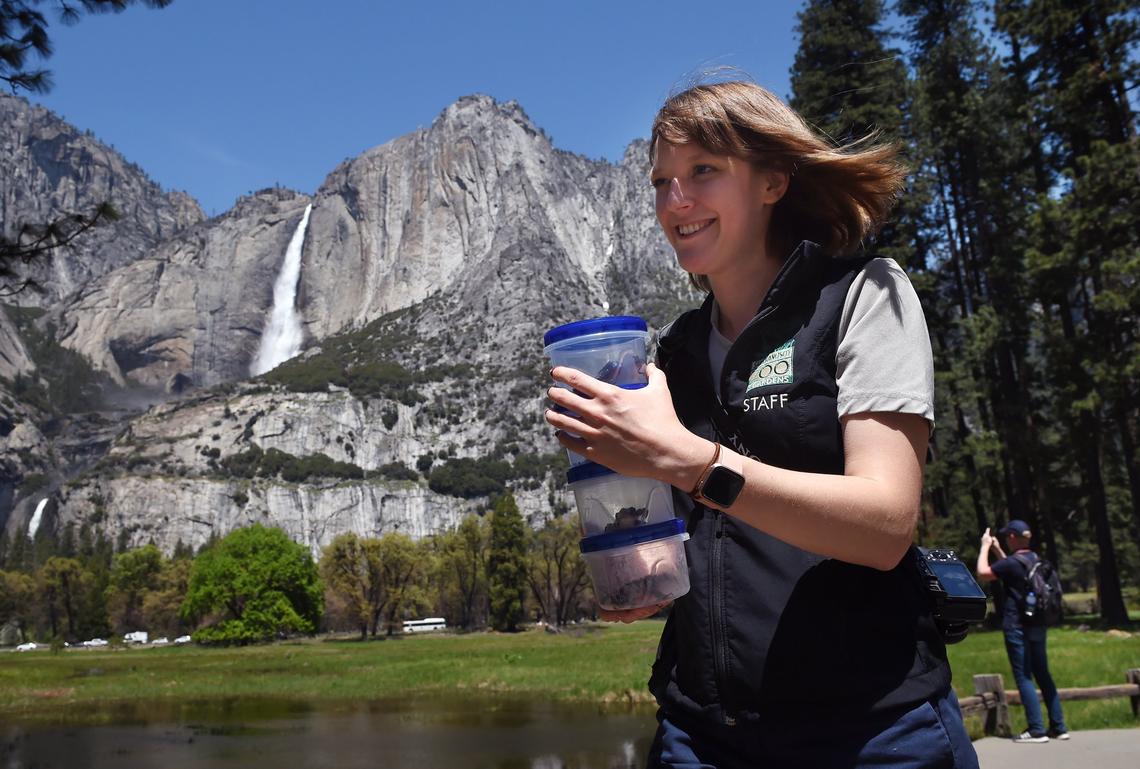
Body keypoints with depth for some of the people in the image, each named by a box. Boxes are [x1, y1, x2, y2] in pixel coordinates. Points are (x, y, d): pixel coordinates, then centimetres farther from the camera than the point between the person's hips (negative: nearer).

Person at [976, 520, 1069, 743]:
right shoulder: (1034, 559, 7)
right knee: (1043, 675, 13)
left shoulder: (1012, 563, -18)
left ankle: (1036, 729, -2)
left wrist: (985, 546, -1)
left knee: (1024, 677, -2)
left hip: (1017, 628, -8)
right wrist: (997, 550, 27)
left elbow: (982, 573, -11)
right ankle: (1058, 727, 17)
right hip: (1037, 626, 8)